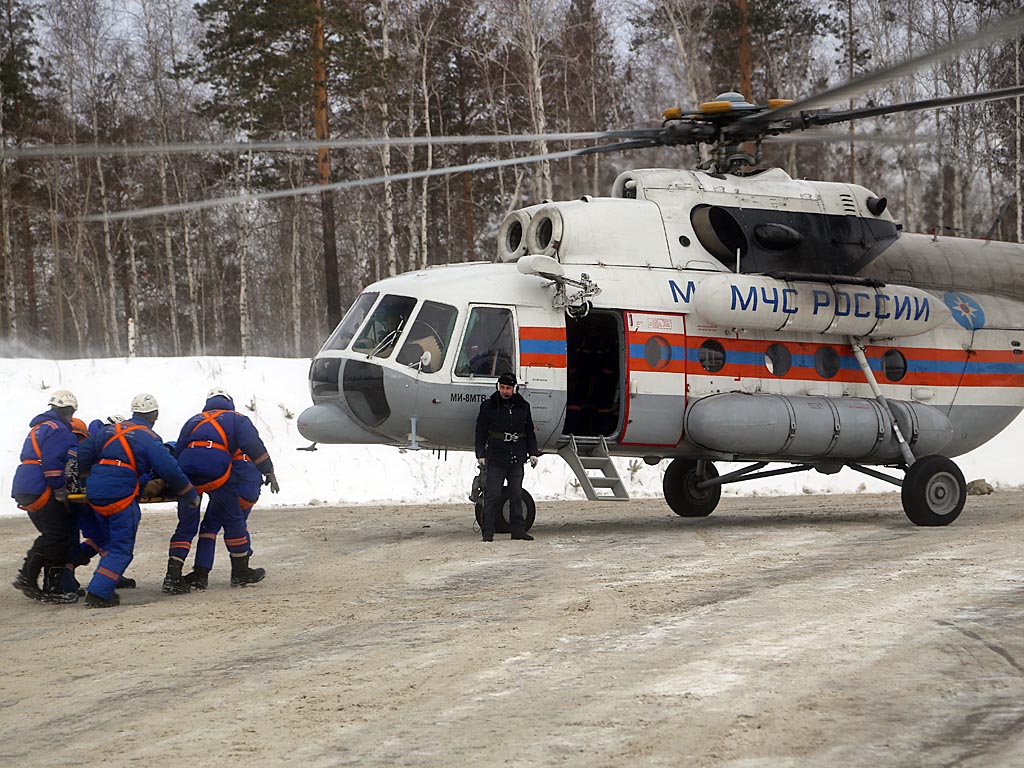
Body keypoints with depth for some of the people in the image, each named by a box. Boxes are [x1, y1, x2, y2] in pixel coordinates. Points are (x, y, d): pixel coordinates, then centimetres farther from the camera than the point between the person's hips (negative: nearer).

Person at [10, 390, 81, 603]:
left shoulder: (39, 427, 24)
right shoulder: (57, 429, -10)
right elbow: (52, 462, -20)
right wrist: (60, 490, -20)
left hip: (25, 489, 10)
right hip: (42, 490, -10)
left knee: (50, 535, 17)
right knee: (59, 537, -6)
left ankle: (27, 577, 13)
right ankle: (52, 590, -5)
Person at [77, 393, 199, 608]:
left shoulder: (109, 430, 17)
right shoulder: (148, 438, -3)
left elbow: (84, 453, 20)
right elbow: (169, 470, -8)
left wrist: (87, 478, 33)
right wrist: (189, 494, 3)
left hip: (95, 494, 7)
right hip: (121, 495, -7)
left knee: (111, 543, 21)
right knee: (122, 549, -2)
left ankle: (103, 590, 17)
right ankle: (98, 594, -12)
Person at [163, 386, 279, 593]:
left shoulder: (193, 421, 32)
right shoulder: (237, 419, 23)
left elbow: (178, 450, 25)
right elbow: (253, 445, 8)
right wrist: (268, 472, 7)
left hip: (186, 465, 4)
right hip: (216, 465, -3)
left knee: (186, 524, 9)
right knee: (233, 519, 11)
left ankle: (173, 576, -1)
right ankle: (241, 572, 19)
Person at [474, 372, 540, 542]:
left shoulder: (523, 407, 9)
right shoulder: (489, 406, 1)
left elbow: (530, 432, 17)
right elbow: (481, 432, 3)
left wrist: (533, 453, 10)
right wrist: (481, 454, -3)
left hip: (517, 458, 3)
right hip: (496, 459, -3)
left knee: (516, 495, 7)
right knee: (492, 495, -5)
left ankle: (518, 529, 13)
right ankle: (488, 531, -2)